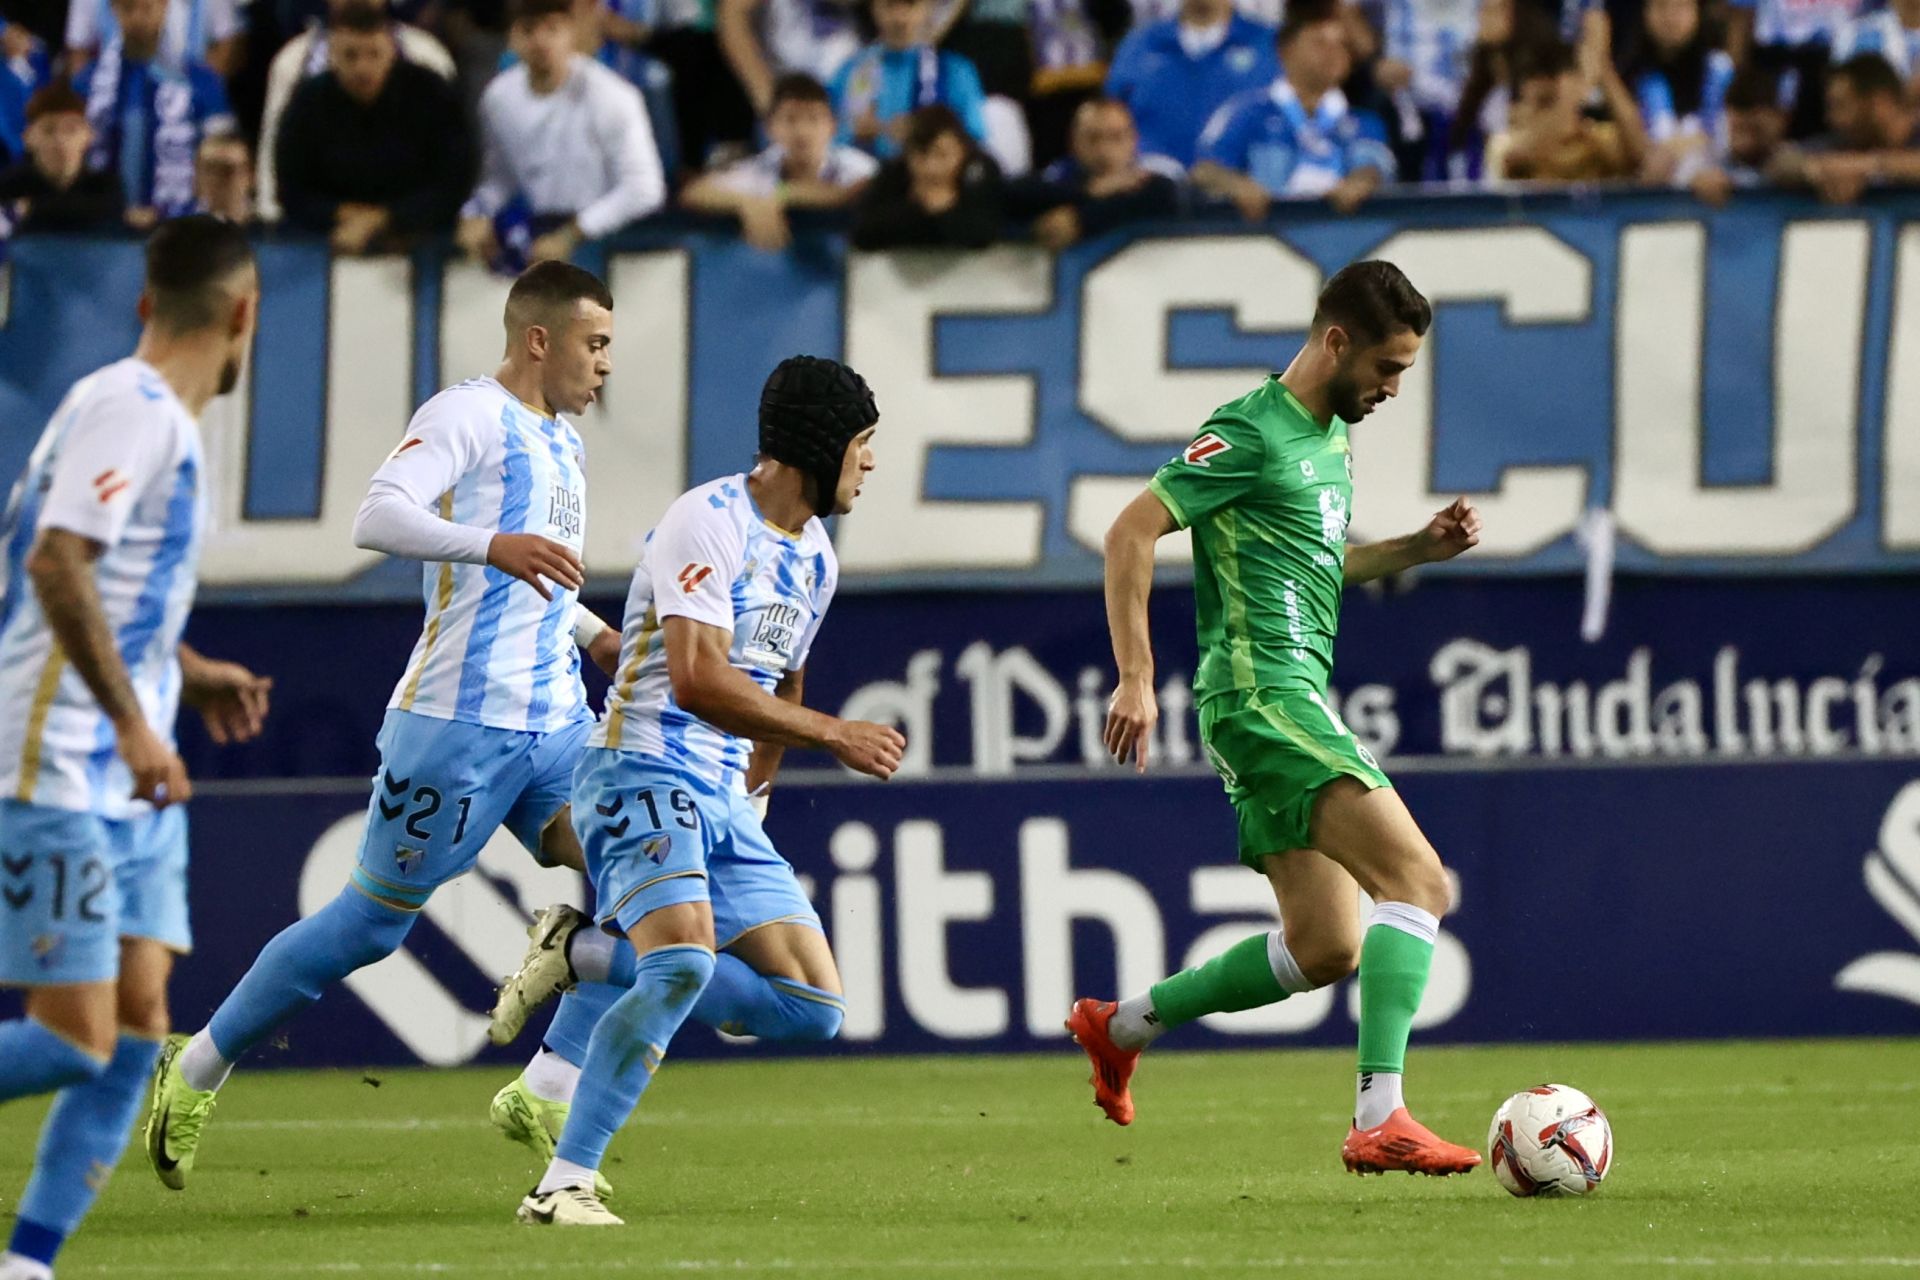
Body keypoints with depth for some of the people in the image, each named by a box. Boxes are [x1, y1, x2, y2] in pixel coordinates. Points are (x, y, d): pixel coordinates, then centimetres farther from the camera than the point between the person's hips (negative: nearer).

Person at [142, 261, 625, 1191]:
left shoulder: (562, 442, 19)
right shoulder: (468, 416, -8)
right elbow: (376, 519, -24)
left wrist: (597, 635, 20)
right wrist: (493, 544, -37)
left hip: (556, 723, 8)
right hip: (457, 721, -8)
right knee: (372, 920, 0)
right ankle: (197, 1069, 16)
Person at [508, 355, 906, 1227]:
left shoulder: (813, 556, 16)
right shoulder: (710, 522, -12)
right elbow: (697, 680, -24)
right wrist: (834, 736, -19)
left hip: (721, 796, 9)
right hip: (644, 771, -9)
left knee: (815, 1008, 1)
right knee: (687, 960, -32)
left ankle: (592, 956, 10)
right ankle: (562, 1186, -29)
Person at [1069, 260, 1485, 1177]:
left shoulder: (1331, 439, 19)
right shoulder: (1253, 432, -10)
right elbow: (1131, 533, -13)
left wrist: (1419, 548, 16)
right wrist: (1136, 678, -18)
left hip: (1298, 701, 10)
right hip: (1263, 693, -10)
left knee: (1325, 949, 11)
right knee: (1419, 880, -20)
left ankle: (1120, 1026, 25)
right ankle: (1380, 1118, -26)